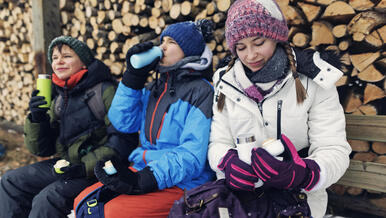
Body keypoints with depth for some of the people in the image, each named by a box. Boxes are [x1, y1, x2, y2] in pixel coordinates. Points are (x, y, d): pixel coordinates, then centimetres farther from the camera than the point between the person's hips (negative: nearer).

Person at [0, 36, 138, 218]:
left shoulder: (104, 90, -12)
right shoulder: (59, 99, 11)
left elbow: (124, 138, -19)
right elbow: (43, 149, 10)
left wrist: (87, 167, -21)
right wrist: (37, 119, -9)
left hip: (95, 170, -8)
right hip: (66, 165, 8)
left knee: (48, 199, -24)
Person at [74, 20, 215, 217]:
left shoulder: (201, 92, -9)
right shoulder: (155, 88, 14)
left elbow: (192, 154, -18)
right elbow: (123, 122, 6)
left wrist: (145, 180, -26)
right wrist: (133, 76, 1)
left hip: (180, 183, -7)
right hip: (143, 169, 7)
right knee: (84, 201, -4)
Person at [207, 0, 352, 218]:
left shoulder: (313, 79, -3)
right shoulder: (226, 83, 5)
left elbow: (334, 150, -7)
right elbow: (218, 143, 3)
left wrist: (301, 174, -28)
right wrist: (229, 162, -20)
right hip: (237, 193, 2)